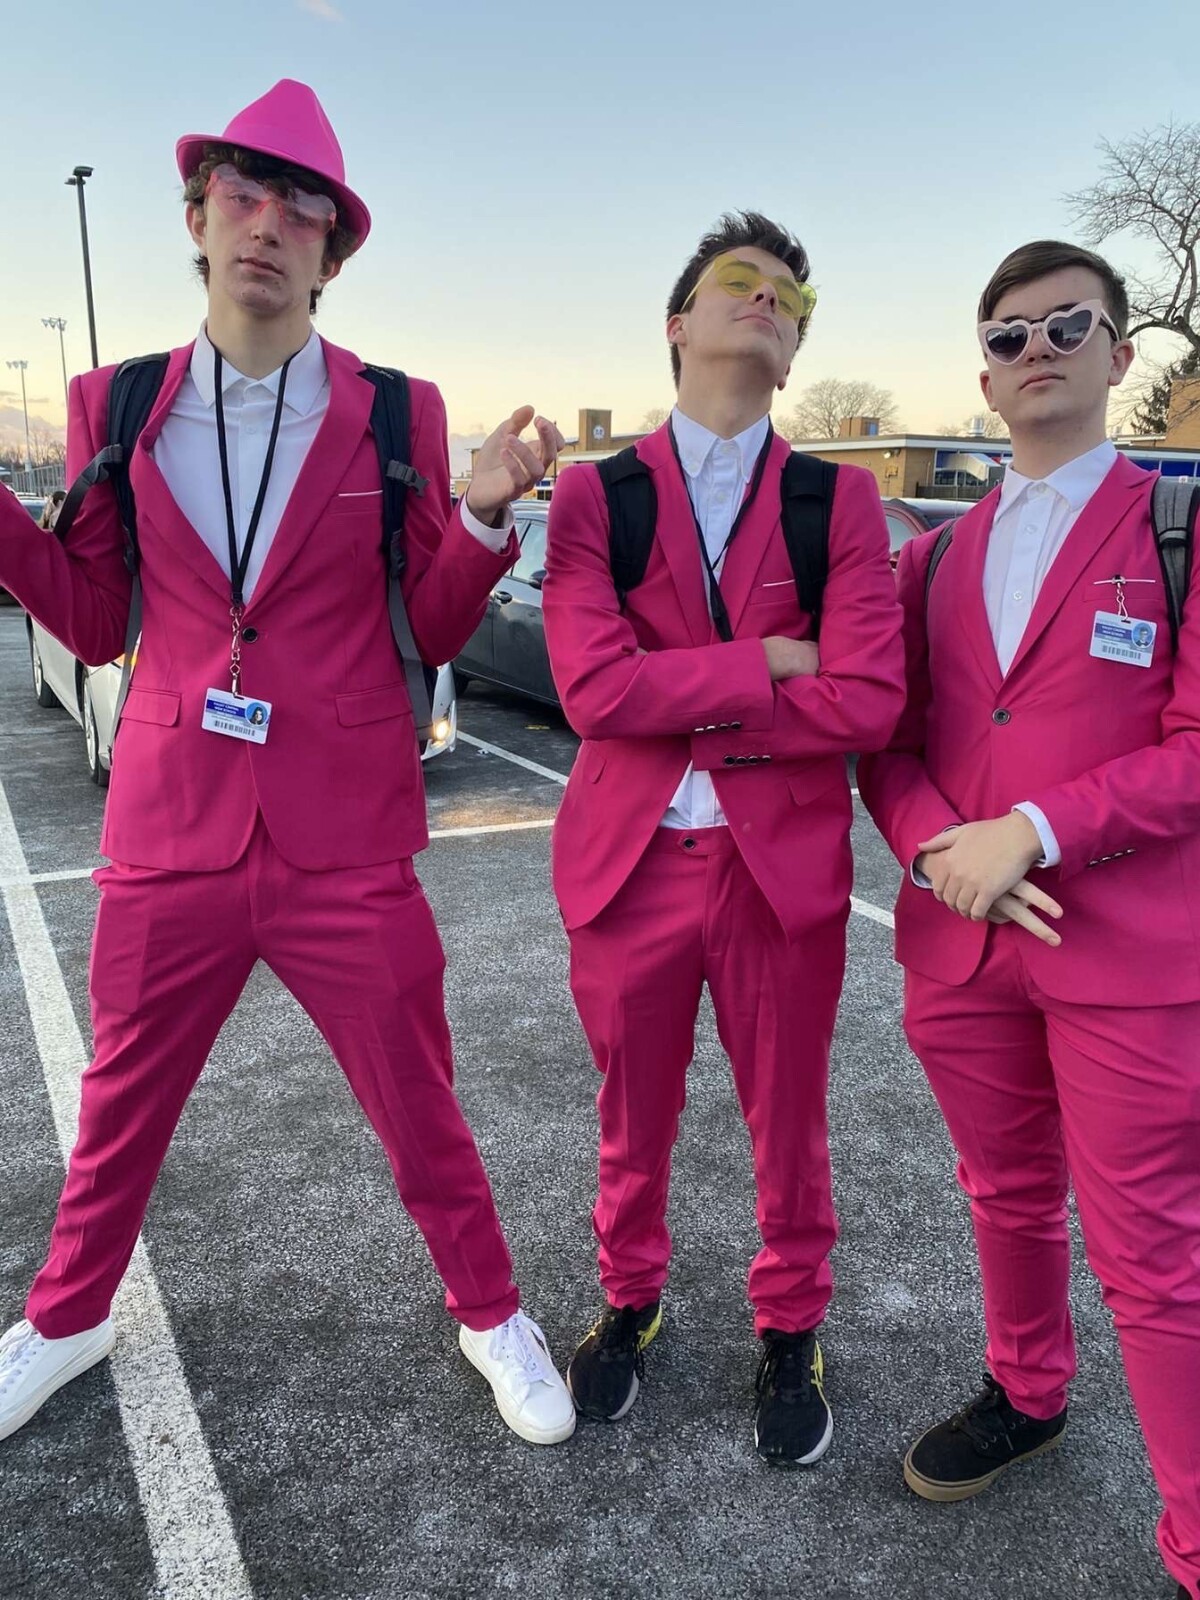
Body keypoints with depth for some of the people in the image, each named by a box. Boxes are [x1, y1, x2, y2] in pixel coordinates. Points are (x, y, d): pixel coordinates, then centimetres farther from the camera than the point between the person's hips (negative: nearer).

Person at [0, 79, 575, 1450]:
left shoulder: (398, 414, 0)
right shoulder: (117, 407, 5)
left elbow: (434, 630, 2)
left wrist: (482, 513, -14)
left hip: (346, 848, -2)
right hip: (169, 835, 2)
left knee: (420, 1115, 10)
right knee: (120, 1107, 20)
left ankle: (489, 1314, 37)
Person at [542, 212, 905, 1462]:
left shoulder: (841, 501, -1)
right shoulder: (594, 494, -1)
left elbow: (867, 701, -14)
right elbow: (593, 689, -15)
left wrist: (680, 706, -13)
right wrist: (762, 666, -15)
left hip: (786, 867, 0)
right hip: (629, 862, 0)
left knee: (788, 1125, 16)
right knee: (633, 1120, 18)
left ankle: (789, 1334, 41)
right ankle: (630, 1300, 45)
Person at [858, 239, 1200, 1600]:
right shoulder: (932, 561, 10)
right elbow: (887, 743, 8)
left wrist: (1035, 831, -19)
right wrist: (938, 850, -11)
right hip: (958, 942, 5)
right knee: (1008, 1197, 22)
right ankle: (1026, 1395, 47)